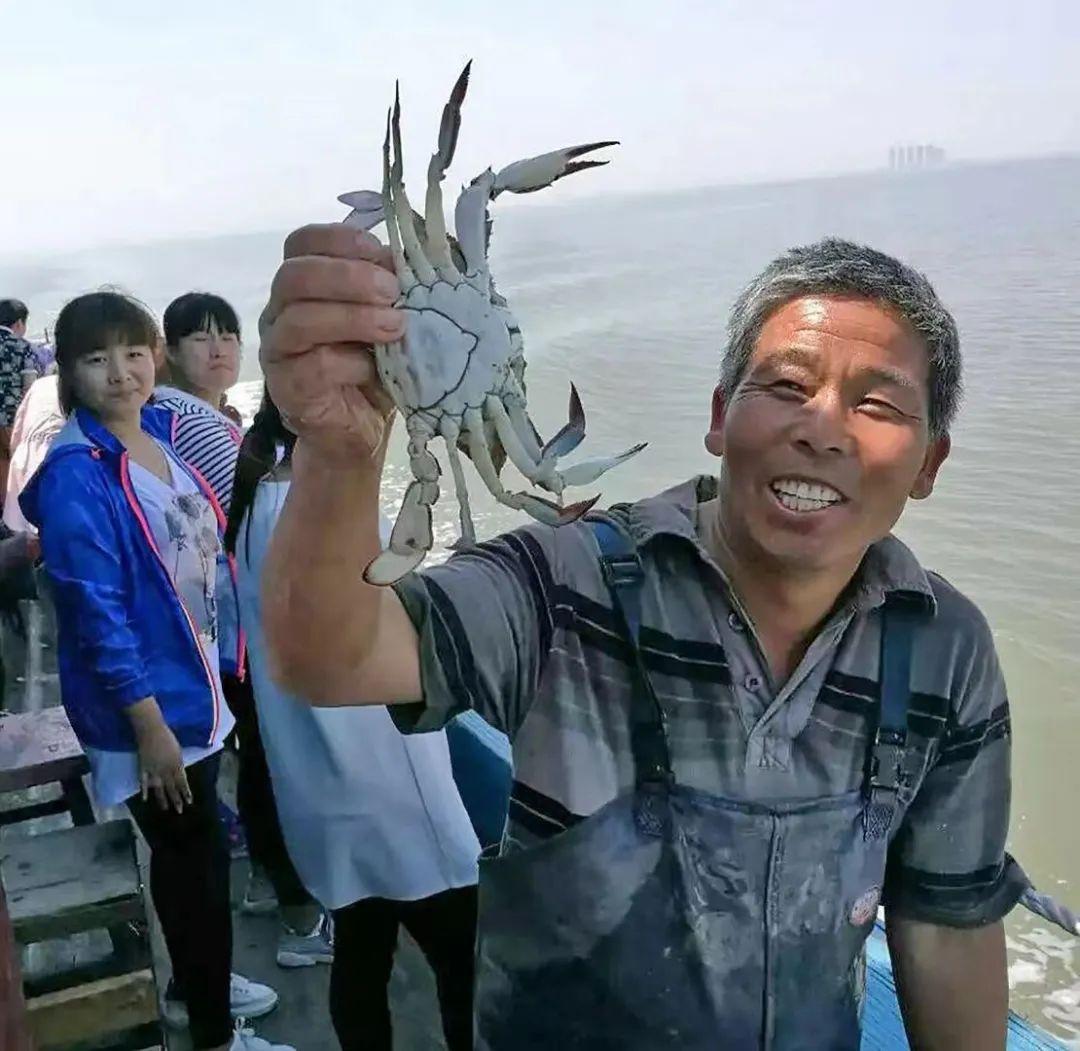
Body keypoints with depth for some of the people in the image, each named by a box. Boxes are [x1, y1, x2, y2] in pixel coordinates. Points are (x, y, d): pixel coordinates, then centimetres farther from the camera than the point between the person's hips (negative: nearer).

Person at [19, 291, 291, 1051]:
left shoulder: (164, 433, 3)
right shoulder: (74, 478, -21)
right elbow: (97, 614, -22)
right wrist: (149, 725, -21)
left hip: (193, 683, 8)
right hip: (145, 704, -8)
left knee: (189, 851, 22)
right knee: (196, 857, 5)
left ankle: (194, 986, 43)